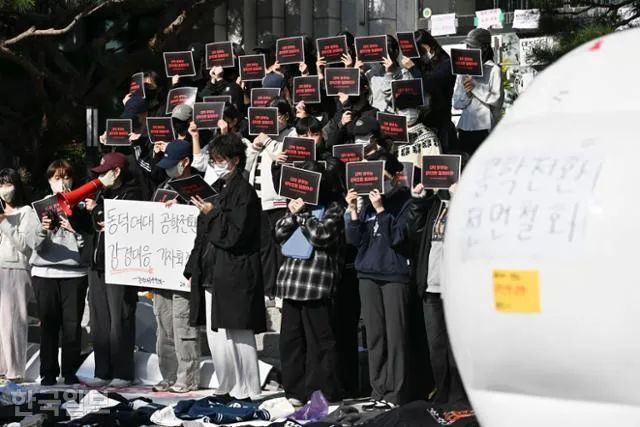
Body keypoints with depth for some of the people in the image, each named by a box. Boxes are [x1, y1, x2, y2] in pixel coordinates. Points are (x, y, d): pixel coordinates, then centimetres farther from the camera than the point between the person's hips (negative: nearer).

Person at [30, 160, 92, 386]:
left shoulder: (80, 208, 10)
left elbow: (87, 243, 3)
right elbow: (38, 245, 0)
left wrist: (75, 229, -15)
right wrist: (43, 230, -20)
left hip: (75, 272, 0)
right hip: (45, 272, 0)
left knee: (72, 324, -2)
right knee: (49, 325, -1)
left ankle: (70, 373, 4)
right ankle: (48, 373, 3)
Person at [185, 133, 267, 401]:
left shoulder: (244, 192, -8)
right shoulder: (216, 189, 16)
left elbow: (235, 234, -13)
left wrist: (212, 214, -12)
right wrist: (193, 268, 16)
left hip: (234, 275, -8)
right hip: (212, 274, 8)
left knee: (237, 335, -7)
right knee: (215, 334, 9)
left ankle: (247, 390, 0)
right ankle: (228, 386, 17)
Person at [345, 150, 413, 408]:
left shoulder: (405, 201, -4)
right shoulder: (368, 202, 12)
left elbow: (398, 237, -13)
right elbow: (355, 240, 9)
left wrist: (381, 210, -18)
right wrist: (353, 211, -3)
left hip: (395, 274, -6)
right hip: (368, 273, 6)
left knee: (395, 336, -5)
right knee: (374, 337, 8)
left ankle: (395, 395, -3)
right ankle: (379, 391, 13)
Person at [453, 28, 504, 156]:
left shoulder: (493, 70, 0)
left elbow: (497, 100, -10)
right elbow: (456, 103, 11)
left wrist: (475, 87, -10)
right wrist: (466, 94, -9)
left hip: (484, 128, -5)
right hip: (465, 127, 5)